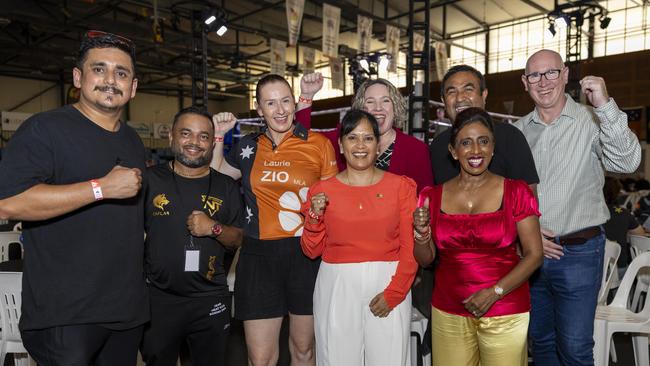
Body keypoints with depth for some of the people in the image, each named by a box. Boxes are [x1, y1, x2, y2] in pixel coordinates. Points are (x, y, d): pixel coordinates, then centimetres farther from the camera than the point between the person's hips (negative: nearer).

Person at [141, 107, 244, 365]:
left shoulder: (227, 186, 2)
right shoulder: (150, 179, -3)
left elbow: (240, 240, 3)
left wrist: (215, 228, -16)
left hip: (211, 301, 1)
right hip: (158, 299, -1)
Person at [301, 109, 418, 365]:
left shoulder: (401, 186, 2)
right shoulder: (322, 190, 3)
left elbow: (410, 247, 0)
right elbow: (312, 251, 7)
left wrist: (394, 292, -9)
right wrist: (315, 217, -9)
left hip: (388, 285, 0)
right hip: (337, 287, 1)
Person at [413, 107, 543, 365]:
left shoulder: (516, 192, -4)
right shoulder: (433, 197, 1)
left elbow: (534, 254, -5)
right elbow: (425, 259, 5)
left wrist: (495, 292, -15)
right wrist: (421, 232, -15)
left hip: (505, 314, -1)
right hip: (448, 313, 2)